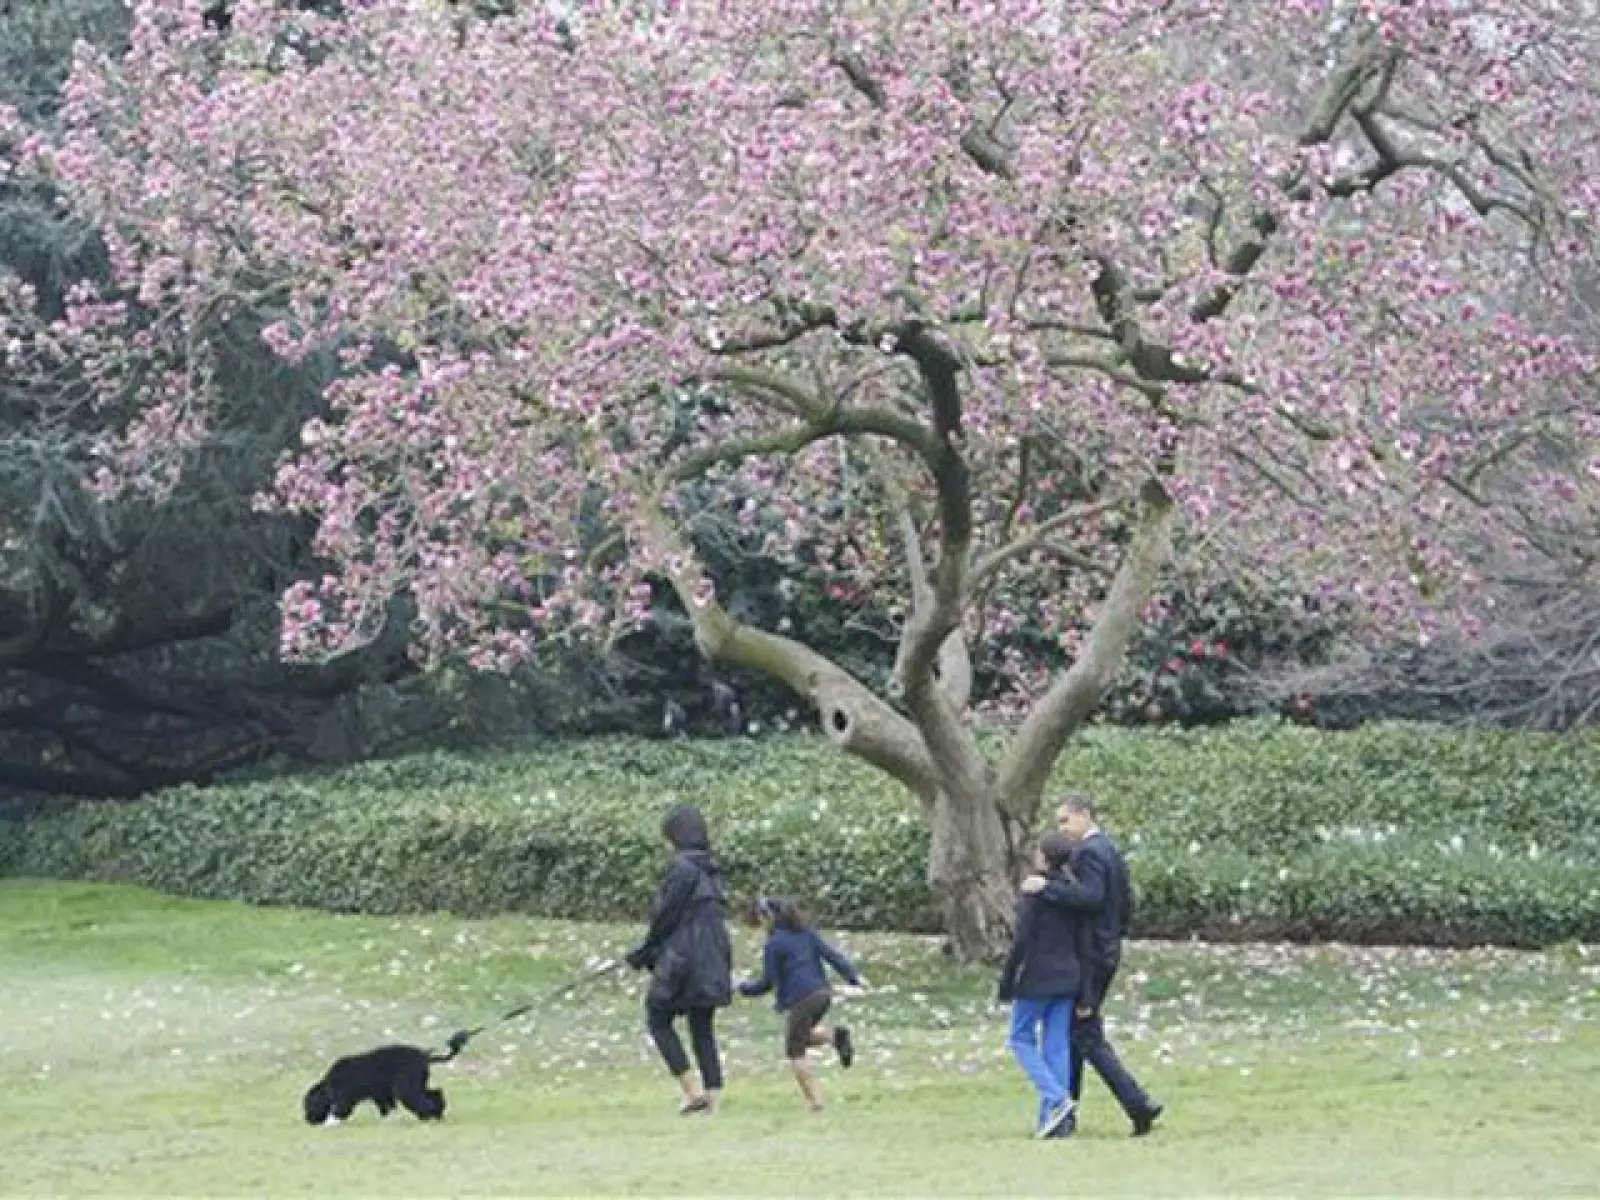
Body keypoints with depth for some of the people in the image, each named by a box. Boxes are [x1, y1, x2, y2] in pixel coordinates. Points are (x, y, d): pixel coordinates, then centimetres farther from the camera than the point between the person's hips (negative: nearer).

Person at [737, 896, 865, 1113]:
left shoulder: (773, 944, -7)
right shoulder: (806, 932, 12)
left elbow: (767, 982, -5)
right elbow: (832, 955, 6)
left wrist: (743, 988, 11)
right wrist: (854, 976, 4)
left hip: (800, 1000, -7)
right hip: (822, 993, 7)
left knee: (795, 1051, 5)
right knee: (804, 1035, 28)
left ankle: (814, 1101, -2)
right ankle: (835, 1036, 0)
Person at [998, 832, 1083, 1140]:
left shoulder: (1034, 891, -14)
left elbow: (1022, 940, -16)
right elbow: (1078, 938, 9)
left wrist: (1006, 982, -8)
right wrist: (1079, 981, 15)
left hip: (1037, 977, -6)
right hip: (1068, 976, 6)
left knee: (1021, 1039, 7)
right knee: (1057, 1045, 8)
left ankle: (1057, 1099, -10)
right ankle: (1057, 1121, 5)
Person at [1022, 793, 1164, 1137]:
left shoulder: (1089, 852, -16)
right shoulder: (1111, 850, 14)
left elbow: (1090, 897, -29)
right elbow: (1126, 905, 19)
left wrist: (1047, 887, -29)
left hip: (1088, 957, -10)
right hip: (1107, 952, 10)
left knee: (1089, 1038, -7)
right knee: (1074, 1033, 15)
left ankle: (1139, 1105, -13)